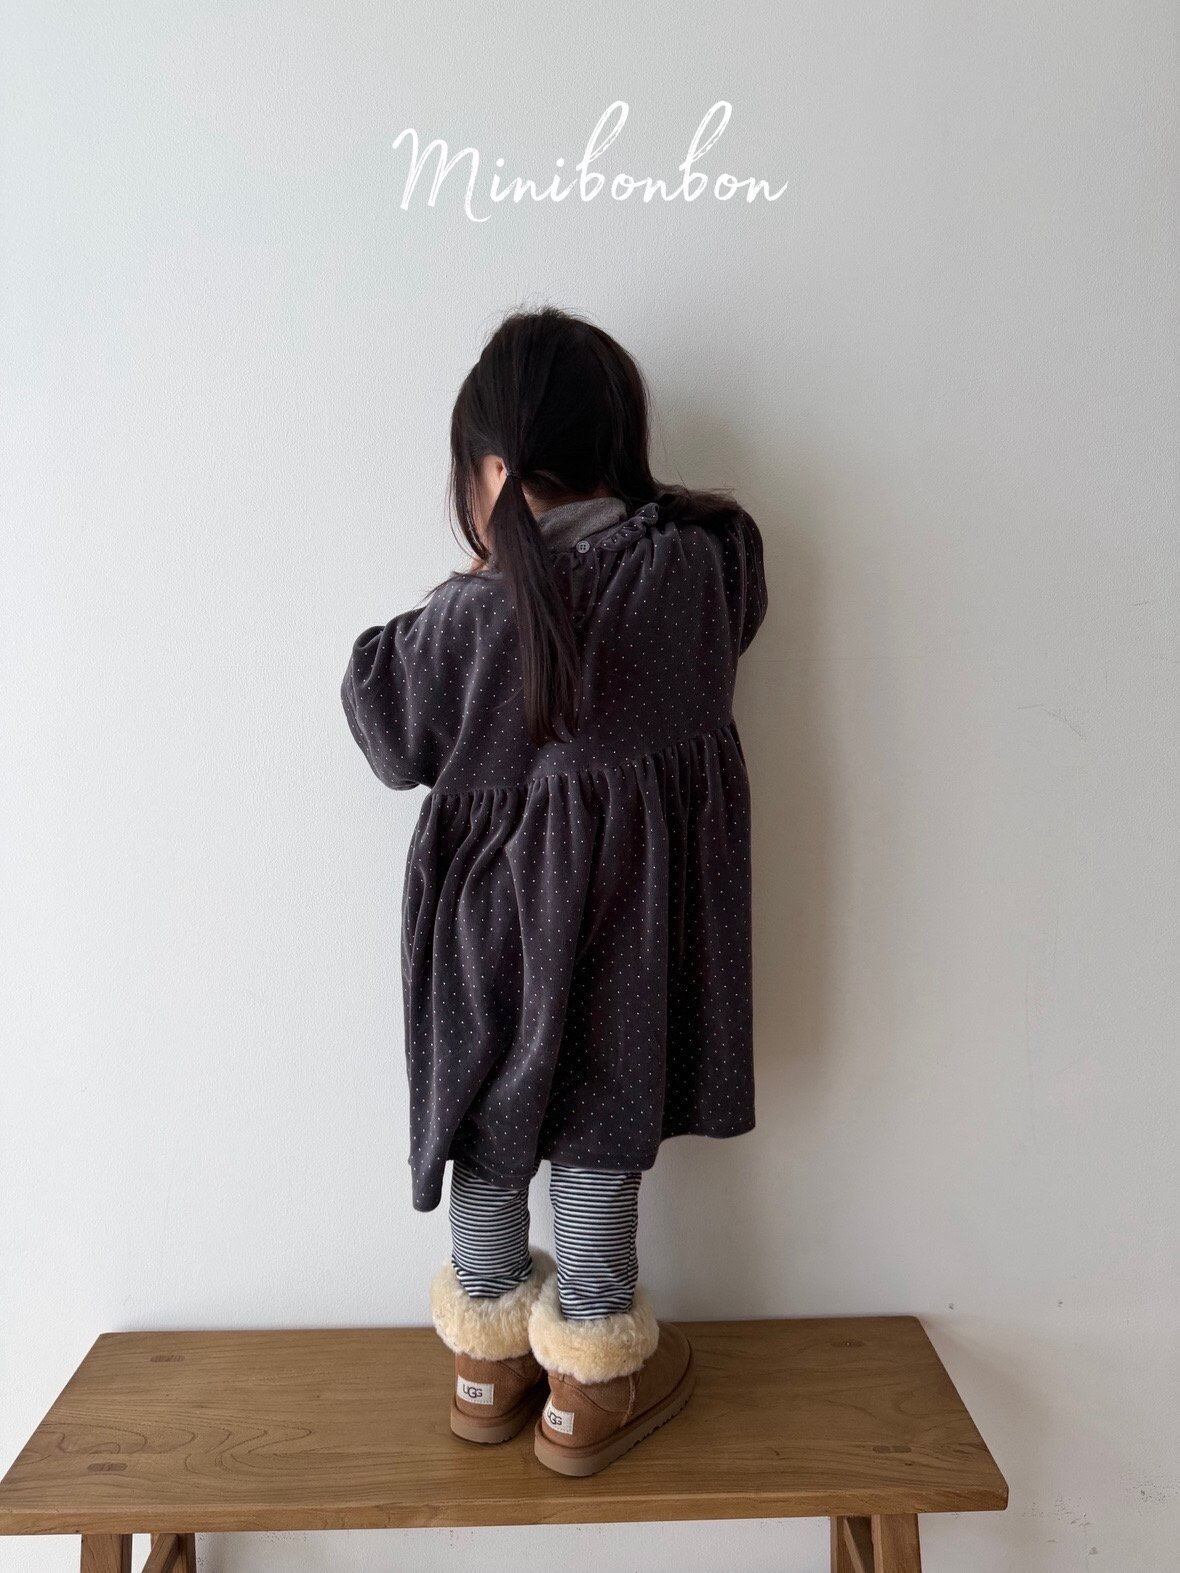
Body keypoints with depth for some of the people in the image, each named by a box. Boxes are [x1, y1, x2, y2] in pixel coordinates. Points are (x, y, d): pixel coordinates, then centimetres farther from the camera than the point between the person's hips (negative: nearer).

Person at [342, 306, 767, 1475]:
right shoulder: (701, 566, -11)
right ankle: (592, 1381, 29)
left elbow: (392, 738, -5)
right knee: (601, 1129, 14)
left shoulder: (474, 615, -19)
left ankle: (489, 1359, 36)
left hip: (496, 903, -1)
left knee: (489, 1119, 17)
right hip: (638, 903, 2)